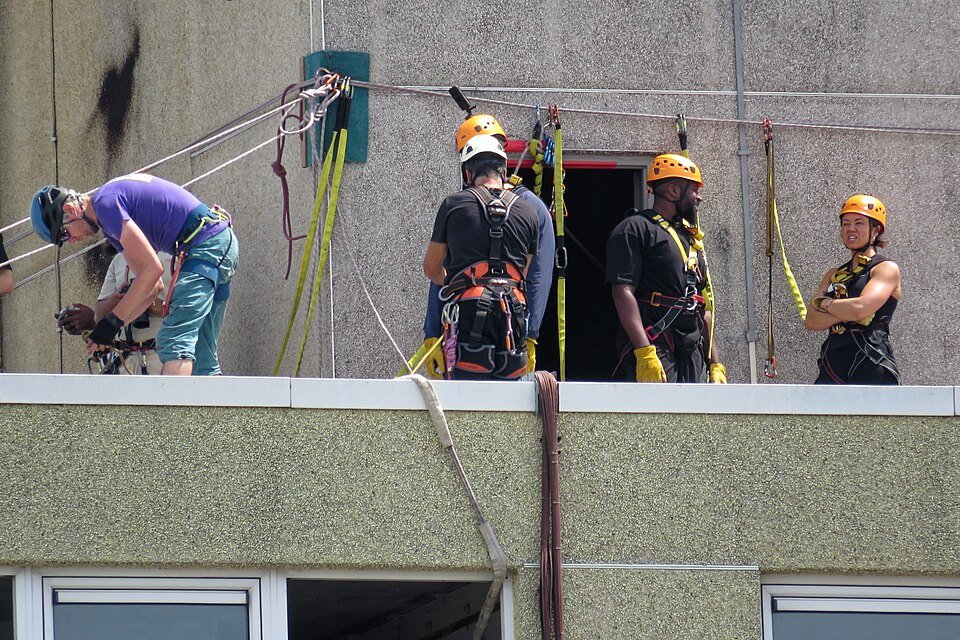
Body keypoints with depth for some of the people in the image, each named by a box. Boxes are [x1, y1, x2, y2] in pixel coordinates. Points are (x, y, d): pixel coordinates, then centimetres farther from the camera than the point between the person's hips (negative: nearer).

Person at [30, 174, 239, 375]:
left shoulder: (105, 202, -11)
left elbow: (152, 269, -15)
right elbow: (152, 287, 18)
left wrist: (113, 321, -10)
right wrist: (107, 328, 10)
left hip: (205, 245, -10)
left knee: (174, 342, -19)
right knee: (202, 355, 10)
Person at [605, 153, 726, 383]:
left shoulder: (691, 238, 26)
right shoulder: (634, 230, -2)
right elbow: (623, 292, -14)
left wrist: (715, 364, 20)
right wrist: (645, 352, -24)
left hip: (692, 353, 8)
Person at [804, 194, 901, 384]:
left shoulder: (887, 269, 2)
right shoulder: (834, 275, 21)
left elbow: (861, 308, -14)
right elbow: (811, 321, 8)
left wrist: (825, 303, 3)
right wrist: (845, 313, -8)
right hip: (832, 367, 6)